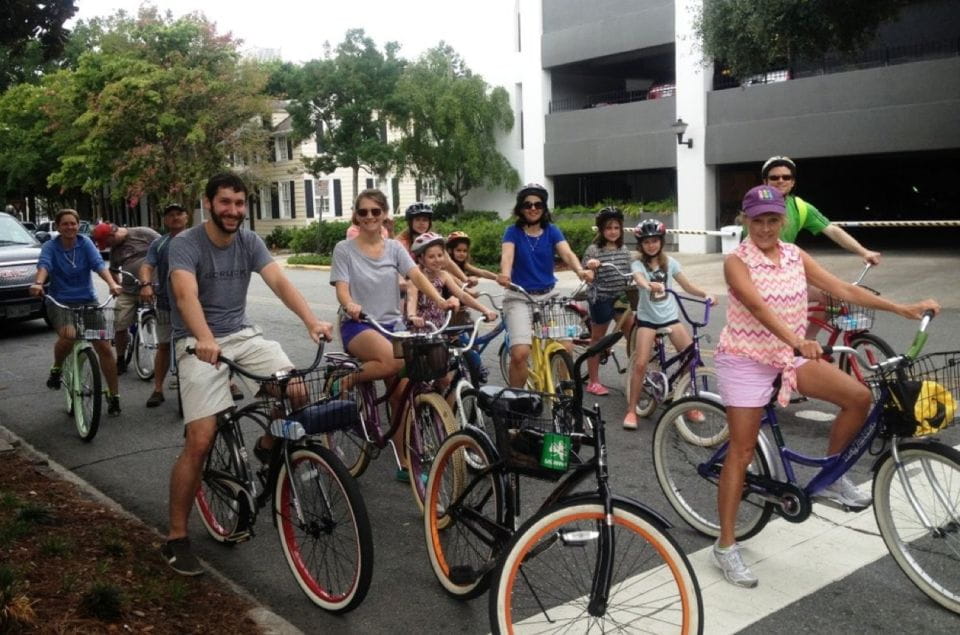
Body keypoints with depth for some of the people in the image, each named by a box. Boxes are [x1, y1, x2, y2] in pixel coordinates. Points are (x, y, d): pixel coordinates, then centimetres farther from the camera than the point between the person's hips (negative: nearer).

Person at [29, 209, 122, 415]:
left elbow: (98, 263, -16)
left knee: (104, 347, -7)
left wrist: (112, 284, -35)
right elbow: (44, 265, -22)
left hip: (88, 301, 2)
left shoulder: (85, 243, 0)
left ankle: (113, 396, 7)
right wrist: (39, 283, -44)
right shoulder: (50, 247, -2)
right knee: (68, 335, -32)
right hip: (60, 303, -2)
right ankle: (56, 369, 0)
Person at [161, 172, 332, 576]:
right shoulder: (185, 245, -12)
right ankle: (176, 538, 2)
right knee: (200, 440, -14)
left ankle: (269, 446, 11)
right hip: (199, 343, -4)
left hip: (242, 335, 5)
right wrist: (205, 339, -49)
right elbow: (186, 295, -30)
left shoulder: (249, 242, 2)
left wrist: (311, 320, -31)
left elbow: (279, 281, -13)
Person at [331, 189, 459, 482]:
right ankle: (349, 382, -8)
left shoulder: (394, 247, 8)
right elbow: (342, 288, -11)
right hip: (358, 326, -4)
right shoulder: (344, 249, -1)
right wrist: (350, 305, -35)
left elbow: (416, 276, -7)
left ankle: (405, 463, 8)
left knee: (402, 394, -3)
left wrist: (442, 300, -25)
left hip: (392, 323, 4)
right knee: (396, 361, -35)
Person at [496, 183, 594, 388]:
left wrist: (580, 270, -37)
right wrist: (505, 274, -44)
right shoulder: (513, 232, -2)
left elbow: (567, 253, -14)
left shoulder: (552, 231, 3)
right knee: (520, 353, -19)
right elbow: (507, 255, -20)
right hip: (519, 298, -2)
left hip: (548, 296, 3)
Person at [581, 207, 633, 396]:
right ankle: (593, 381, 15)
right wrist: (589, 266, -31)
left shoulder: (624, 250, 8)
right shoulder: (593, 249, -7)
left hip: (622, 298, 4)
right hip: (601, 299, -4)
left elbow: (629, 275, 15)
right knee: (597, 339, 6)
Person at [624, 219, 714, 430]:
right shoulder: (638, 264, -7)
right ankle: (631, 411, 1)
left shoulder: (669, 262, 3)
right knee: (640, 364, -12)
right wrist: (650, 285, -53)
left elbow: (687, 286, 3)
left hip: (670, 316, 3)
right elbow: (639, 279, -30)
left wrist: (705, 294, -16)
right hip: (647, 317, -3)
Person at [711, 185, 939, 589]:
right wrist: (796, 341, -45)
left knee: (859, 396, -11)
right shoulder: (737, 262, -14)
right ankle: (726, 545, 7)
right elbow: (758, 306, -30)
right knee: (742, 452, -4)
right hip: (746, 359, -5)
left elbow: (843, 289, -1)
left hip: (789, 355, 6)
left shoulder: (795, 256, 3)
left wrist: (902, 308, -8)